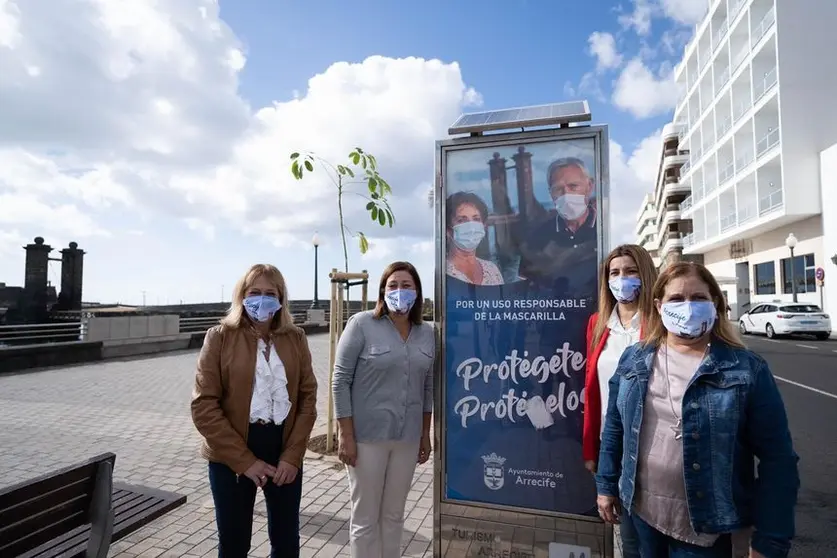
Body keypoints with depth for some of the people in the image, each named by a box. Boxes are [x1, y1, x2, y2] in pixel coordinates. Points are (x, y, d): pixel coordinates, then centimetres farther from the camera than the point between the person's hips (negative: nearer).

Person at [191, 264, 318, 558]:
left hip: (285, 450, 2)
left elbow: (308, 396, 2)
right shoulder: (220, 337, -6)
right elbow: (203, 406, -9)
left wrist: (292, 455, -7)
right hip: (232, 456, -2)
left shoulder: (295, 338, 1)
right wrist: (244, 460, -12)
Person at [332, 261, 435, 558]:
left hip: (408, 438, 4)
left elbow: (427, 388, 11)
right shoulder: (361, 324, -10)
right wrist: (346, 435, -12)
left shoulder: (427, 333, 4)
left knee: (394, 516, 17)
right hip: (367, 436, -4)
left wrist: (425, 434, 12)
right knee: (365, 518, 10)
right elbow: (341, 381, -10)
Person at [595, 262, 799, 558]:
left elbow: (777, 459, -9)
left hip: (707, 525, -3)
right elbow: (614, 428, 6)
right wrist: (606, 485, 7)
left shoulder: (747, 370, -10)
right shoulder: (634, 361, -1)